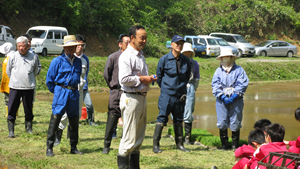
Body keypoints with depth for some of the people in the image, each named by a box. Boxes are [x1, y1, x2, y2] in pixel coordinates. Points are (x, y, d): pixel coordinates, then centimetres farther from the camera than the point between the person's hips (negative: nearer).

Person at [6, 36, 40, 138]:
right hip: (15, 87, -1)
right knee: (12, 110, -3)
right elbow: (8, 71, 11)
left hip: (29, 87, 1)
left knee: (28, 109, 10)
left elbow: (35, 71, 16)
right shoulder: (13, 57, -1)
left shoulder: (34, 57, 0)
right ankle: (11, 131, 2)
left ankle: (29, 128, 23)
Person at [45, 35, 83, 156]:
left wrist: (74, 89, 15)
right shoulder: (57, 61, -5)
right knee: (55, 119, -8)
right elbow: (49, 80, -1)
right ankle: (49, 148, -4)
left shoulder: (78, 62, 10)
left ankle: (74, 147, 19)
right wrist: (57, 92, 3)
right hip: (61, 92, -5)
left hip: (74, 93, 5)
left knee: (74, 120, 8)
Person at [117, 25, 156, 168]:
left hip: (142, 97, 10)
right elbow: (124, 79, -23)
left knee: (139, 137, 14)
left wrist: (149, 79, 9)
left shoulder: (140, 55, 17)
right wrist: (142, 79, -15)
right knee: (129, 137, -8)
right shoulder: (126, 56, -13)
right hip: (131, 99, -10)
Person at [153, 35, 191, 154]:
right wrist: (165, 88, 8)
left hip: (180, 95, 4)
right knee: (162, 118, -6)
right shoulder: (164, 59, -6)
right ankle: (156, 145, -3)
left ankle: (179, 144, 21)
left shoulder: (186, 61, 4)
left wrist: (182, 87, 10)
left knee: (179, 119, 12)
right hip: (166, 95, -4)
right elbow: (159, 76, 4)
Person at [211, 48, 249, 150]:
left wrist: (234, 96, -11)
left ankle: (235, 144, 10)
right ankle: (224, 144, 8)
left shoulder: (239, 70, 5)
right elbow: (215, 85, 4)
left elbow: (243, 84, -2)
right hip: (221, 100, 2)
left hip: (236, 99, -1)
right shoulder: (218, 71, 11)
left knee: (235, 122, 0)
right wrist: (223, 97, -9)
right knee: (222, 122, -2)